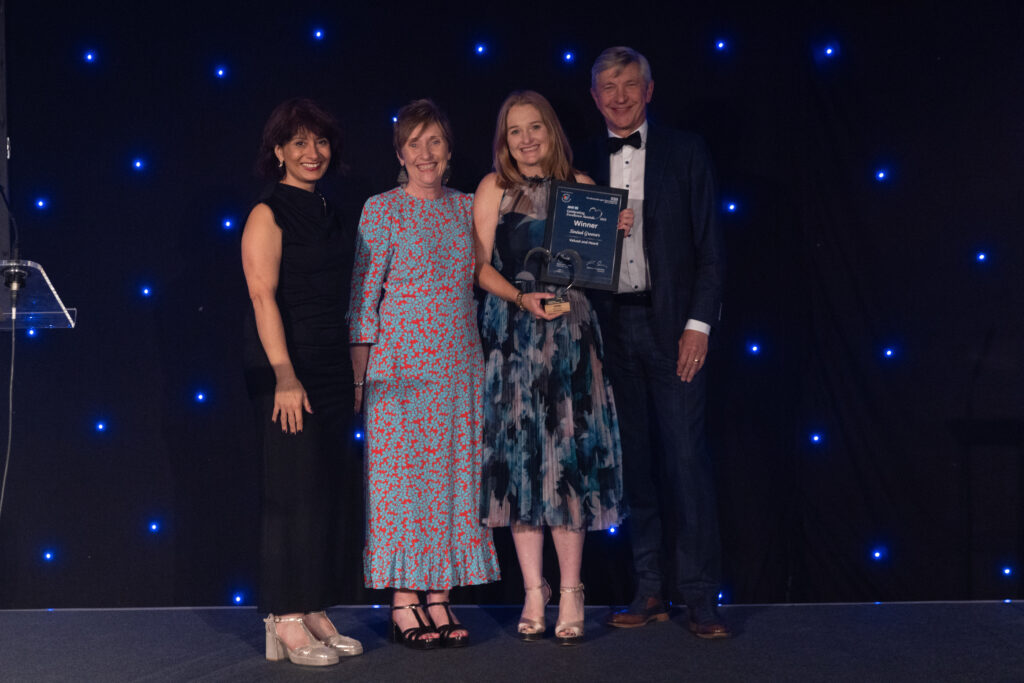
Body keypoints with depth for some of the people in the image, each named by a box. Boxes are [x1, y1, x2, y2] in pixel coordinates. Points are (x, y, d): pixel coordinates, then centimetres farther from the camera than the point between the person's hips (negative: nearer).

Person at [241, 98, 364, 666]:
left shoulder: (329, 214, 16)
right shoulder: (268, 215, -6)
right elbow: (264, 298, -14)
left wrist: (353, 373, 13)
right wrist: (285, 377, -21)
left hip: (331, 370, 7)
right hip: (287, 371, -7)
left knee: (326, 492, 7)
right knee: (294, 490, -7)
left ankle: (314, 614, 14)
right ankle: (286, 623, -1)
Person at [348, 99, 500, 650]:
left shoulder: (465, 207, 10)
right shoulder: (381, 210, -2)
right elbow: (363, 296, -4)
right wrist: (360, 374, -8)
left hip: (459, 363, 5)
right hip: (401, 365, -4)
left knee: (452, 476, 5)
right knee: (400, 475, -2)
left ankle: (439, 598, 13)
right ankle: (403, 604, 4)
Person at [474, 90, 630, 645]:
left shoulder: (581, 186, 10)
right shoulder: (494, 188, 5)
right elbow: (480, 265, 1)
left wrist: (616, 232, -4)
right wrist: (521, 298, -14)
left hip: (571, 331, 1)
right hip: (512, 334, -1)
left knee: (570, 453, -2)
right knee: (519, 454, 0)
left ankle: (570, 593, 4)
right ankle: (534, 594, 7)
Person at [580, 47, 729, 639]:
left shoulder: (685, 151, 5)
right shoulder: (586, 163, 11)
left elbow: (709, 242, 1)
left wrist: (698, 324, -8)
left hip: (671, 323, -3)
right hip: (612, 326, 3)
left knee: (686, 455, -6)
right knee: (634, 460, 6)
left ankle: (701, 596, -2)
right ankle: (651, 590, 13)